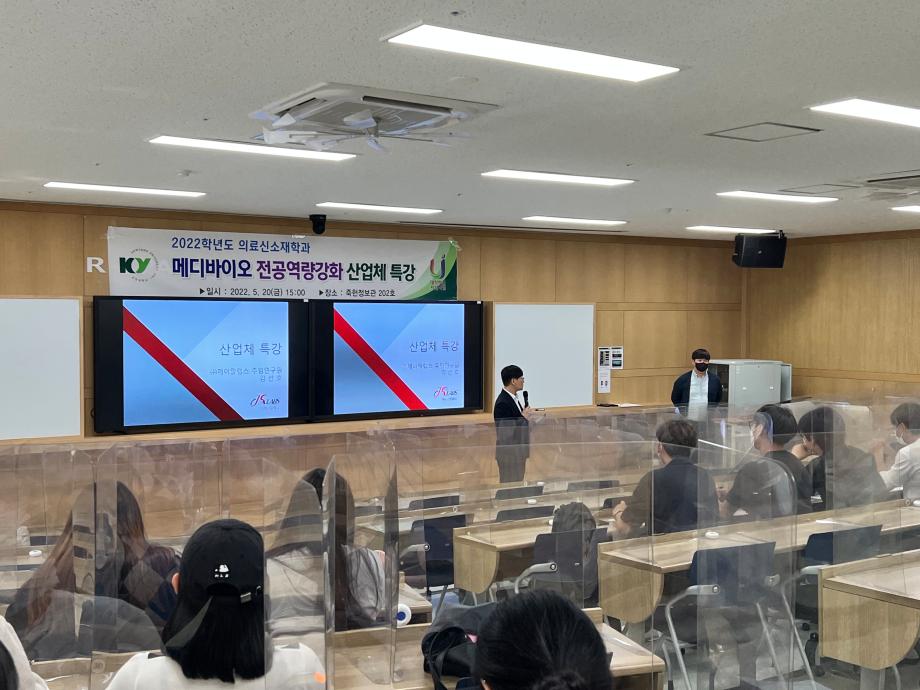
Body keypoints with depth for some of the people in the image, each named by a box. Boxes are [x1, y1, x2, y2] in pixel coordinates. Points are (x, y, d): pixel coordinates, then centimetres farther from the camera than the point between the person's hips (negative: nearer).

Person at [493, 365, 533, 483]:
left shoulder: (512, 398, 10)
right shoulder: (502, 403, -21)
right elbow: (504, 432, -25)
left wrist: (525, 417, 1)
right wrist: (523, 418, -18)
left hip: (518, 453, 10)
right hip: (509, 455, -10)